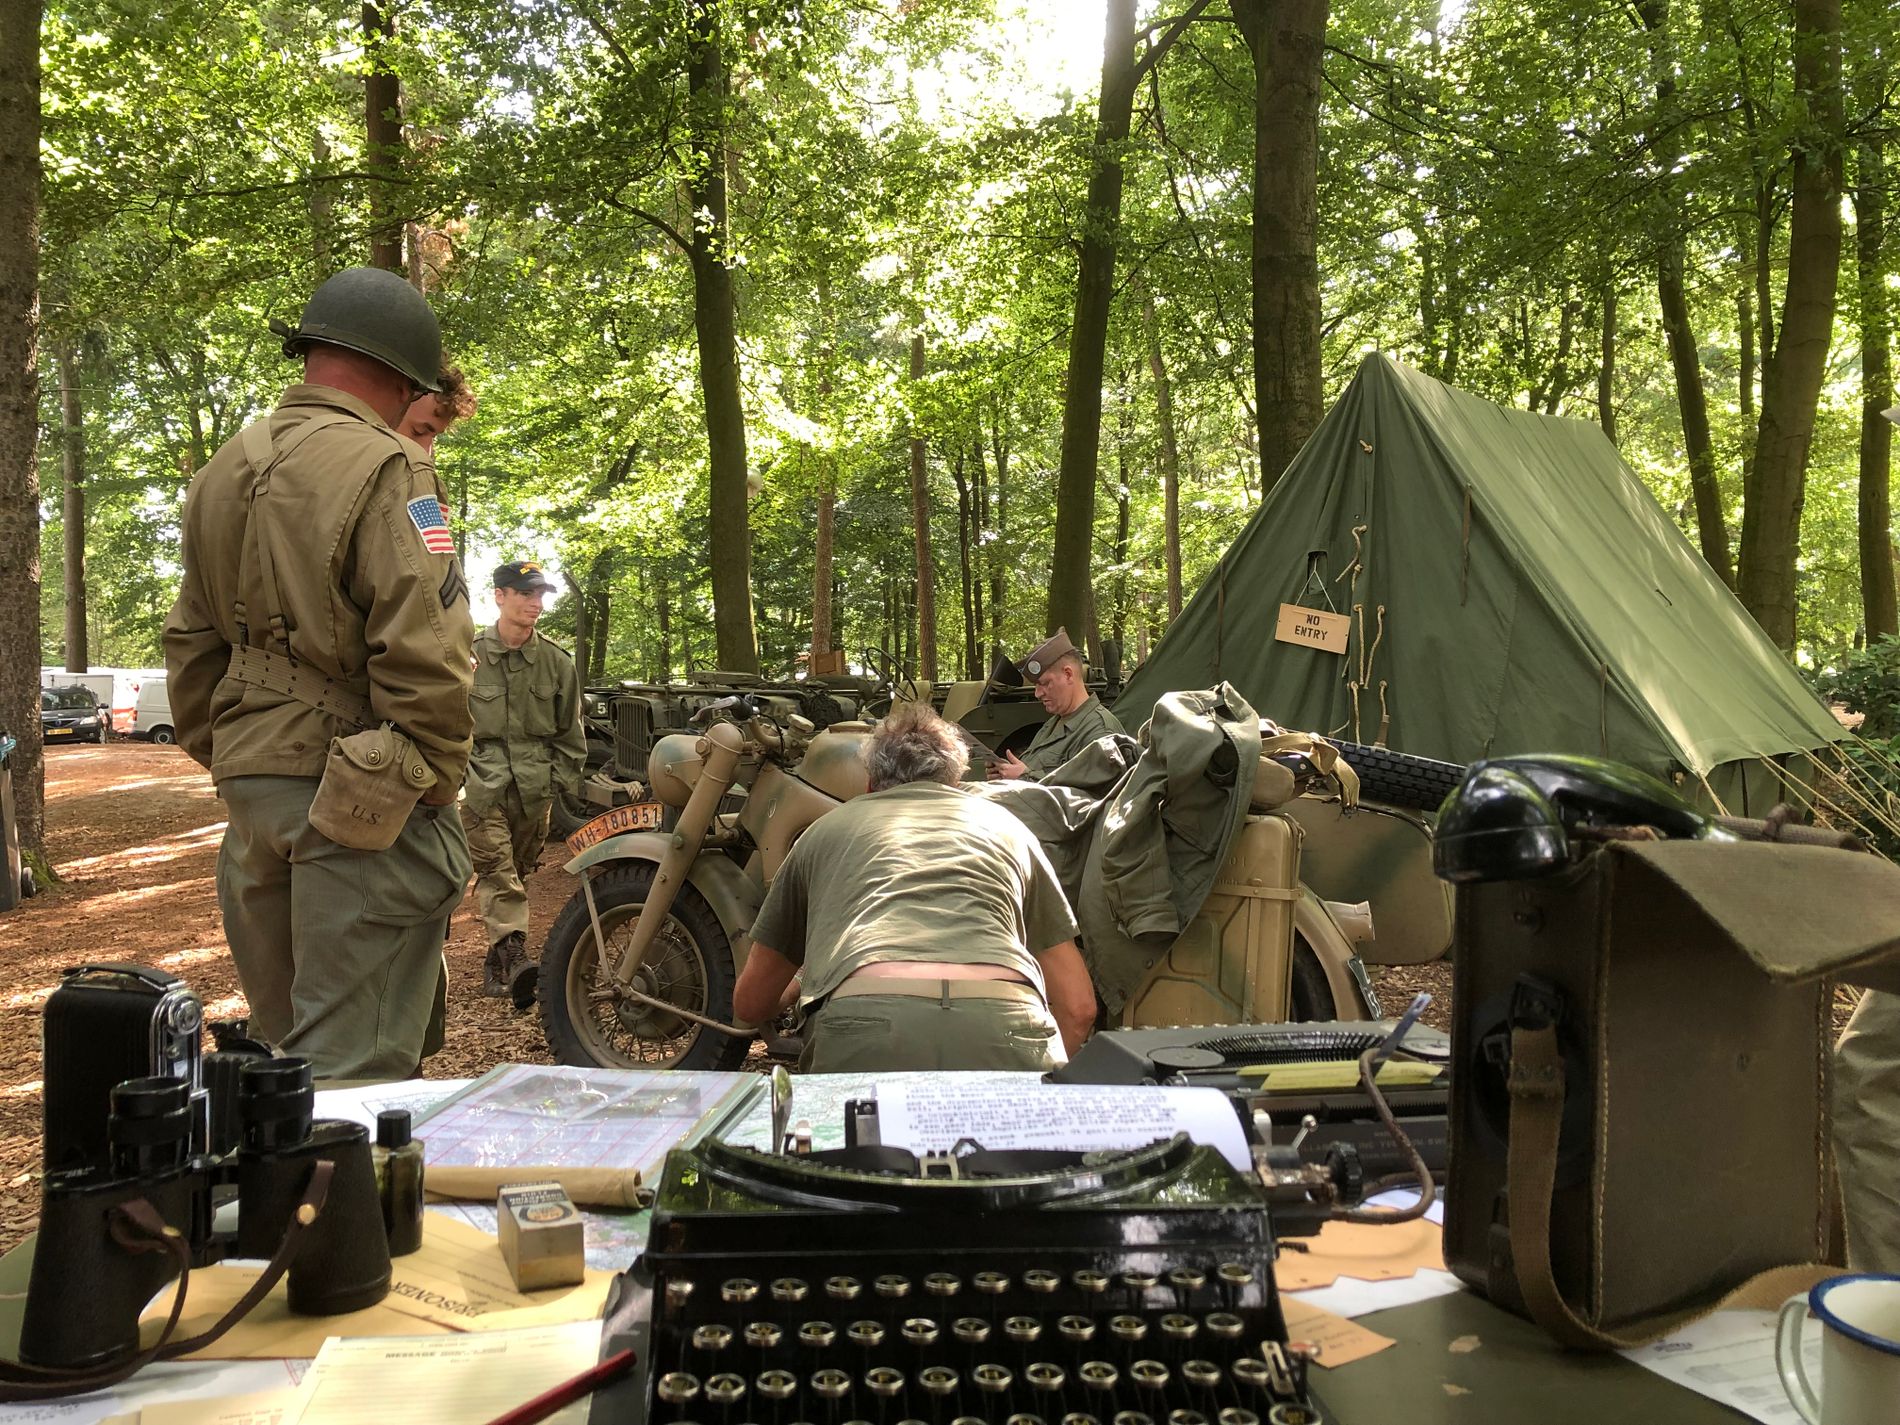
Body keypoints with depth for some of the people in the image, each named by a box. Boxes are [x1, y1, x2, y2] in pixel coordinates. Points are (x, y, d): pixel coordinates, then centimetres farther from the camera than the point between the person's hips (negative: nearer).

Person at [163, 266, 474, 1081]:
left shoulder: (222, 472, 14)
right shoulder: (384, 468, -12)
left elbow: (191, 648, 18)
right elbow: (423, 651, -19)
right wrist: (437, 784, -8)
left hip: (248, 784, 8)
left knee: (283, 1040, 20)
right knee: (353, 1065, -2)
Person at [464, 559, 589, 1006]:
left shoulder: (557, 661, 8)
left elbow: (570, 731, 14)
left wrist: (563, 779, 8)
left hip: (535, 786, 3)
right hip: (482, 781, -3)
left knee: (518, 872, 9)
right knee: (496, 869, -16)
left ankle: (497, 962, 19)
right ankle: (512, 953, -28)